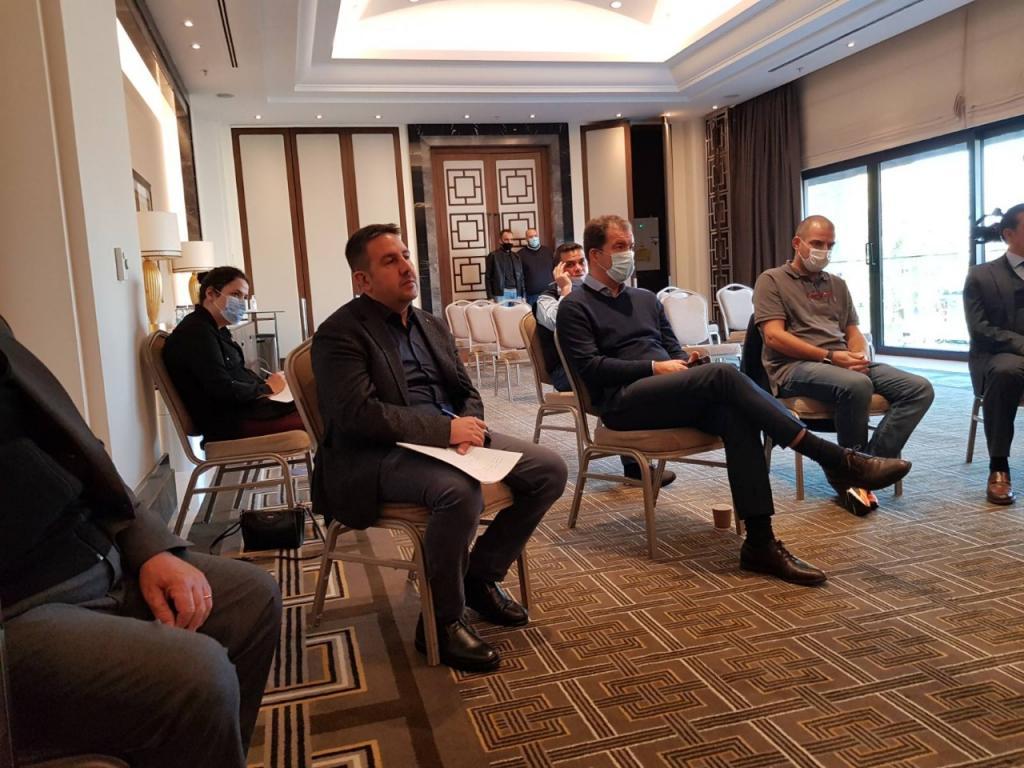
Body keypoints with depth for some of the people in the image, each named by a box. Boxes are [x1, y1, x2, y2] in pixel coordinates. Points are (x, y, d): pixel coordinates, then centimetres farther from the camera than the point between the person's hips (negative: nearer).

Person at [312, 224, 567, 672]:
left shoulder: (431, 325, 17)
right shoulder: (340, 333, -7)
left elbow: (467, 391, 17)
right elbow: (358, 413, -19)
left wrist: (469, 427, -8)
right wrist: (445, 429, -22)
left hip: (451, 436, 8)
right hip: (378, 455, -7)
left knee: (549, 469, -7)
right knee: (459, 490, -36)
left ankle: (481, 574, 10)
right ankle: (441, 623, -12)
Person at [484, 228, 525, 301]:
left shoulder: (516, 256, 16)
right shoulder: (493, 256, 2)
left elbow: (521, 276, 17)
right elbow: (488, 277, -1)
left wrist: (523, 295, 8)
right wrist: (490, 297, -9)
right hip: (500, 293, -4)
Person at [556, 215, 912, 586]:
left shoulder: (646, 299, 26)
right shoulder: (575, 307, 5)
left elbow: (674, 350, 24)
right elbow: (589, 367, -8)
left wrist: (685, 361, -1)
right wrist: (654, 367, -12)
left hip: (669, 393, 6)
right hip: (624, 401, -6)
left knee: (735, 415, -27)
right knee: (723, 375, -29)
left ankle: (759, 542, -31)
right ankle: (837, 460, -30)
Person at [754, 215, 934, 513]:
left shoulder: (837, 284, 25)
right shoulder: (772, 280, 5)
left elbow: (853, 332, 22)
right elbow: (774, 336, -8)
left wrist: (860, 355, -5)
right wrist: (829, 356, -16)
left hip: (844, 364, 7)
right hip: (795, 366, -7)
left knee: (920, 389, -14)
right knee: (857, 386, -37)